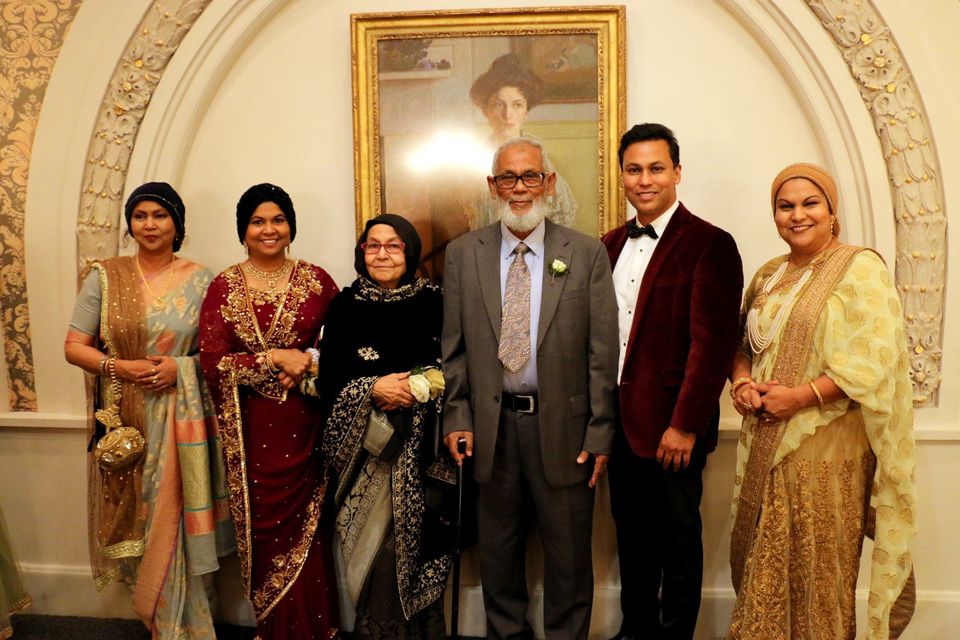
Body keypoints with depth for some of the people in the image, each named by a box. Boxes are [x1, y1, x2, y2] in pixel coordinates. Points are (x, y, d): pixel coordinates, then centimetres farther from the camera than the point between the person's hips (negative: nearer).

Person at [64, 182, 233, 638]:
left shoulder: (200, 279, 3)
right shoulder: (104, 276, 4)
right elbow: (74, 347, 3)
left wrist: (181, 366, -13)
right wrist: (120, 367, -13)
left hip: (183, 417, -1)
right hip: (125, 419, 1)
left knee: (179, 520, 2)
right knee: (135, 517, 6)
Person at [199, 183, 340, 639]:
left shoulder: (316, 280, 3)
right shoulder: (224, 286, 2)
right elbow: (211, 361, -6)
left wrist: (310, 361, -12)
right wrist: (276, 358, -15)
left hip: (304, 424, 0)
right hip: (251, 426, 0)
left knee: (304, 528, 4)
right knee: (264, 529, 8)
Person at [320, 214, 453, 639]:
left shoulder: (433, 302, 1)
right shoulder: (345, 305, 3)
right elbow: (328, 381, 0)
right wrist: (374, 389, -14)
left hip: (420, 446, 0)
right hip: (363, 445, 1)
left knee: (416, 540, 2)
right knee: (372, 544, 3)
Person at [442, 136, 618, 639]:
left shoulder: (587, 254, -3)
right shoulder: (463, 253, 3)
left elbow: (602, 351, -4)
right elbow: (454, 346, 4)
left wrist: (600, 431, -6)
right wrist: (456, 416, -1)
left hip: (563, 425, -1)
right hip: (492, 425, 2)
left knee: (568, 555, 12)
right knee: (498, 550, 17)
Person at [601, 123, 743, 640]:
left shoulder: (710, 245, -11)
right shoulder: (612, 244, 9)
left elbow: (712, 345, -16)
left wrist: (684, 426, -17)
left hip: (672, 427, -6)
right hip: (619, 420, 6)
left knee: (678, 541, 11)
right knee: (631, 534, 19)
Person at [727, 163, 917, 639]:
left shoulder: (860, 268, -6)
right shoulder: (768, 275, 13)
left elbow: (876, 358, -14)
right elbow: (744, 344, 17)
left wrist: (799, 396, -19)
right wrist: (741, 383, -4)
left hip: (826, 446, -5)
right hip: (765, 444, 6)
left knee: (818, 565, 4)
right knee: (762, 562, 12)